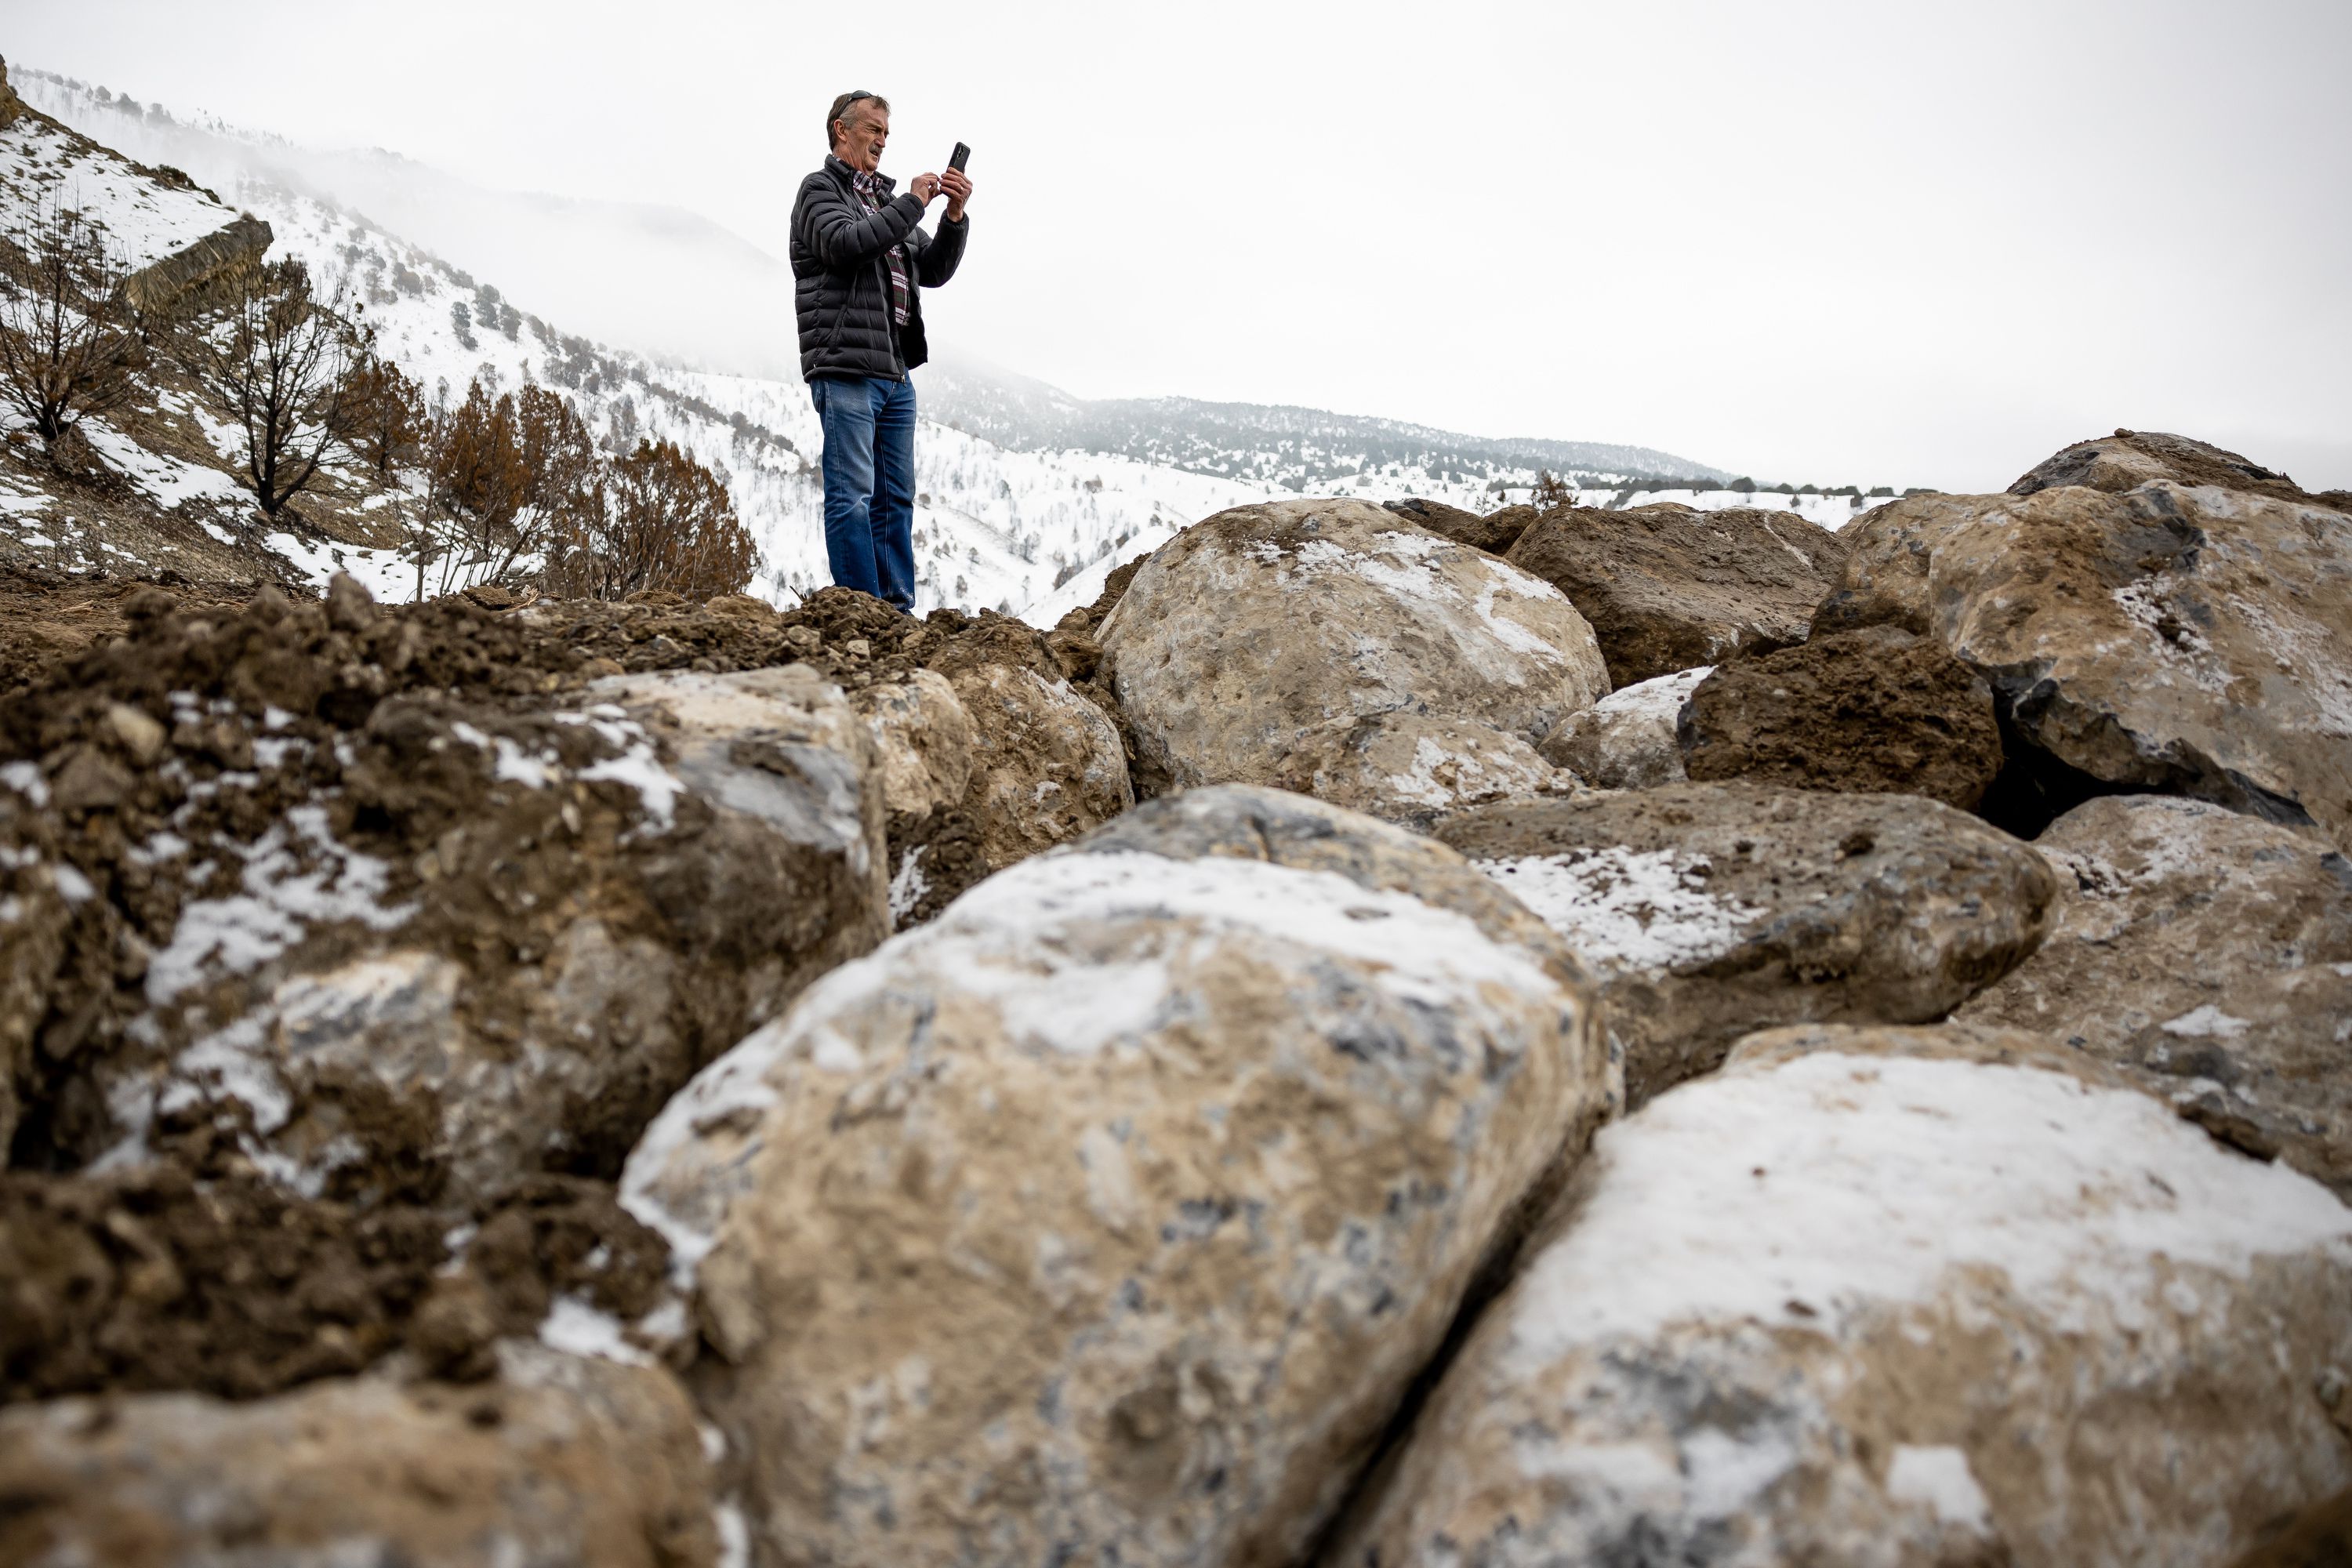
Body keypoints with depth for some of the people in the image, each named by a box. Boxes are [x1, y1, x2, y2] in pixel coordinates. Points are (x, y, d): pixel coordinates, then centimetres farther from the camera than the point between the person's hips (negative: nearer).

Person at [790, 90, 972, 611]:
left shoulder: (883, 198, 24)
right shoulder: (820, 189, 3)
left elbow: (933, 270, 19)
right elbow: (846, 244, -17)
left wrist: (955, 216, 2)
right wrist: (913, 204, -11)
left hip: (895, 373, 8)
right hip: (845, 368, -8)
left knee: (895, 499, 7)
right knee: (852, 496, -9)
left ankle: (899, 612, 10)